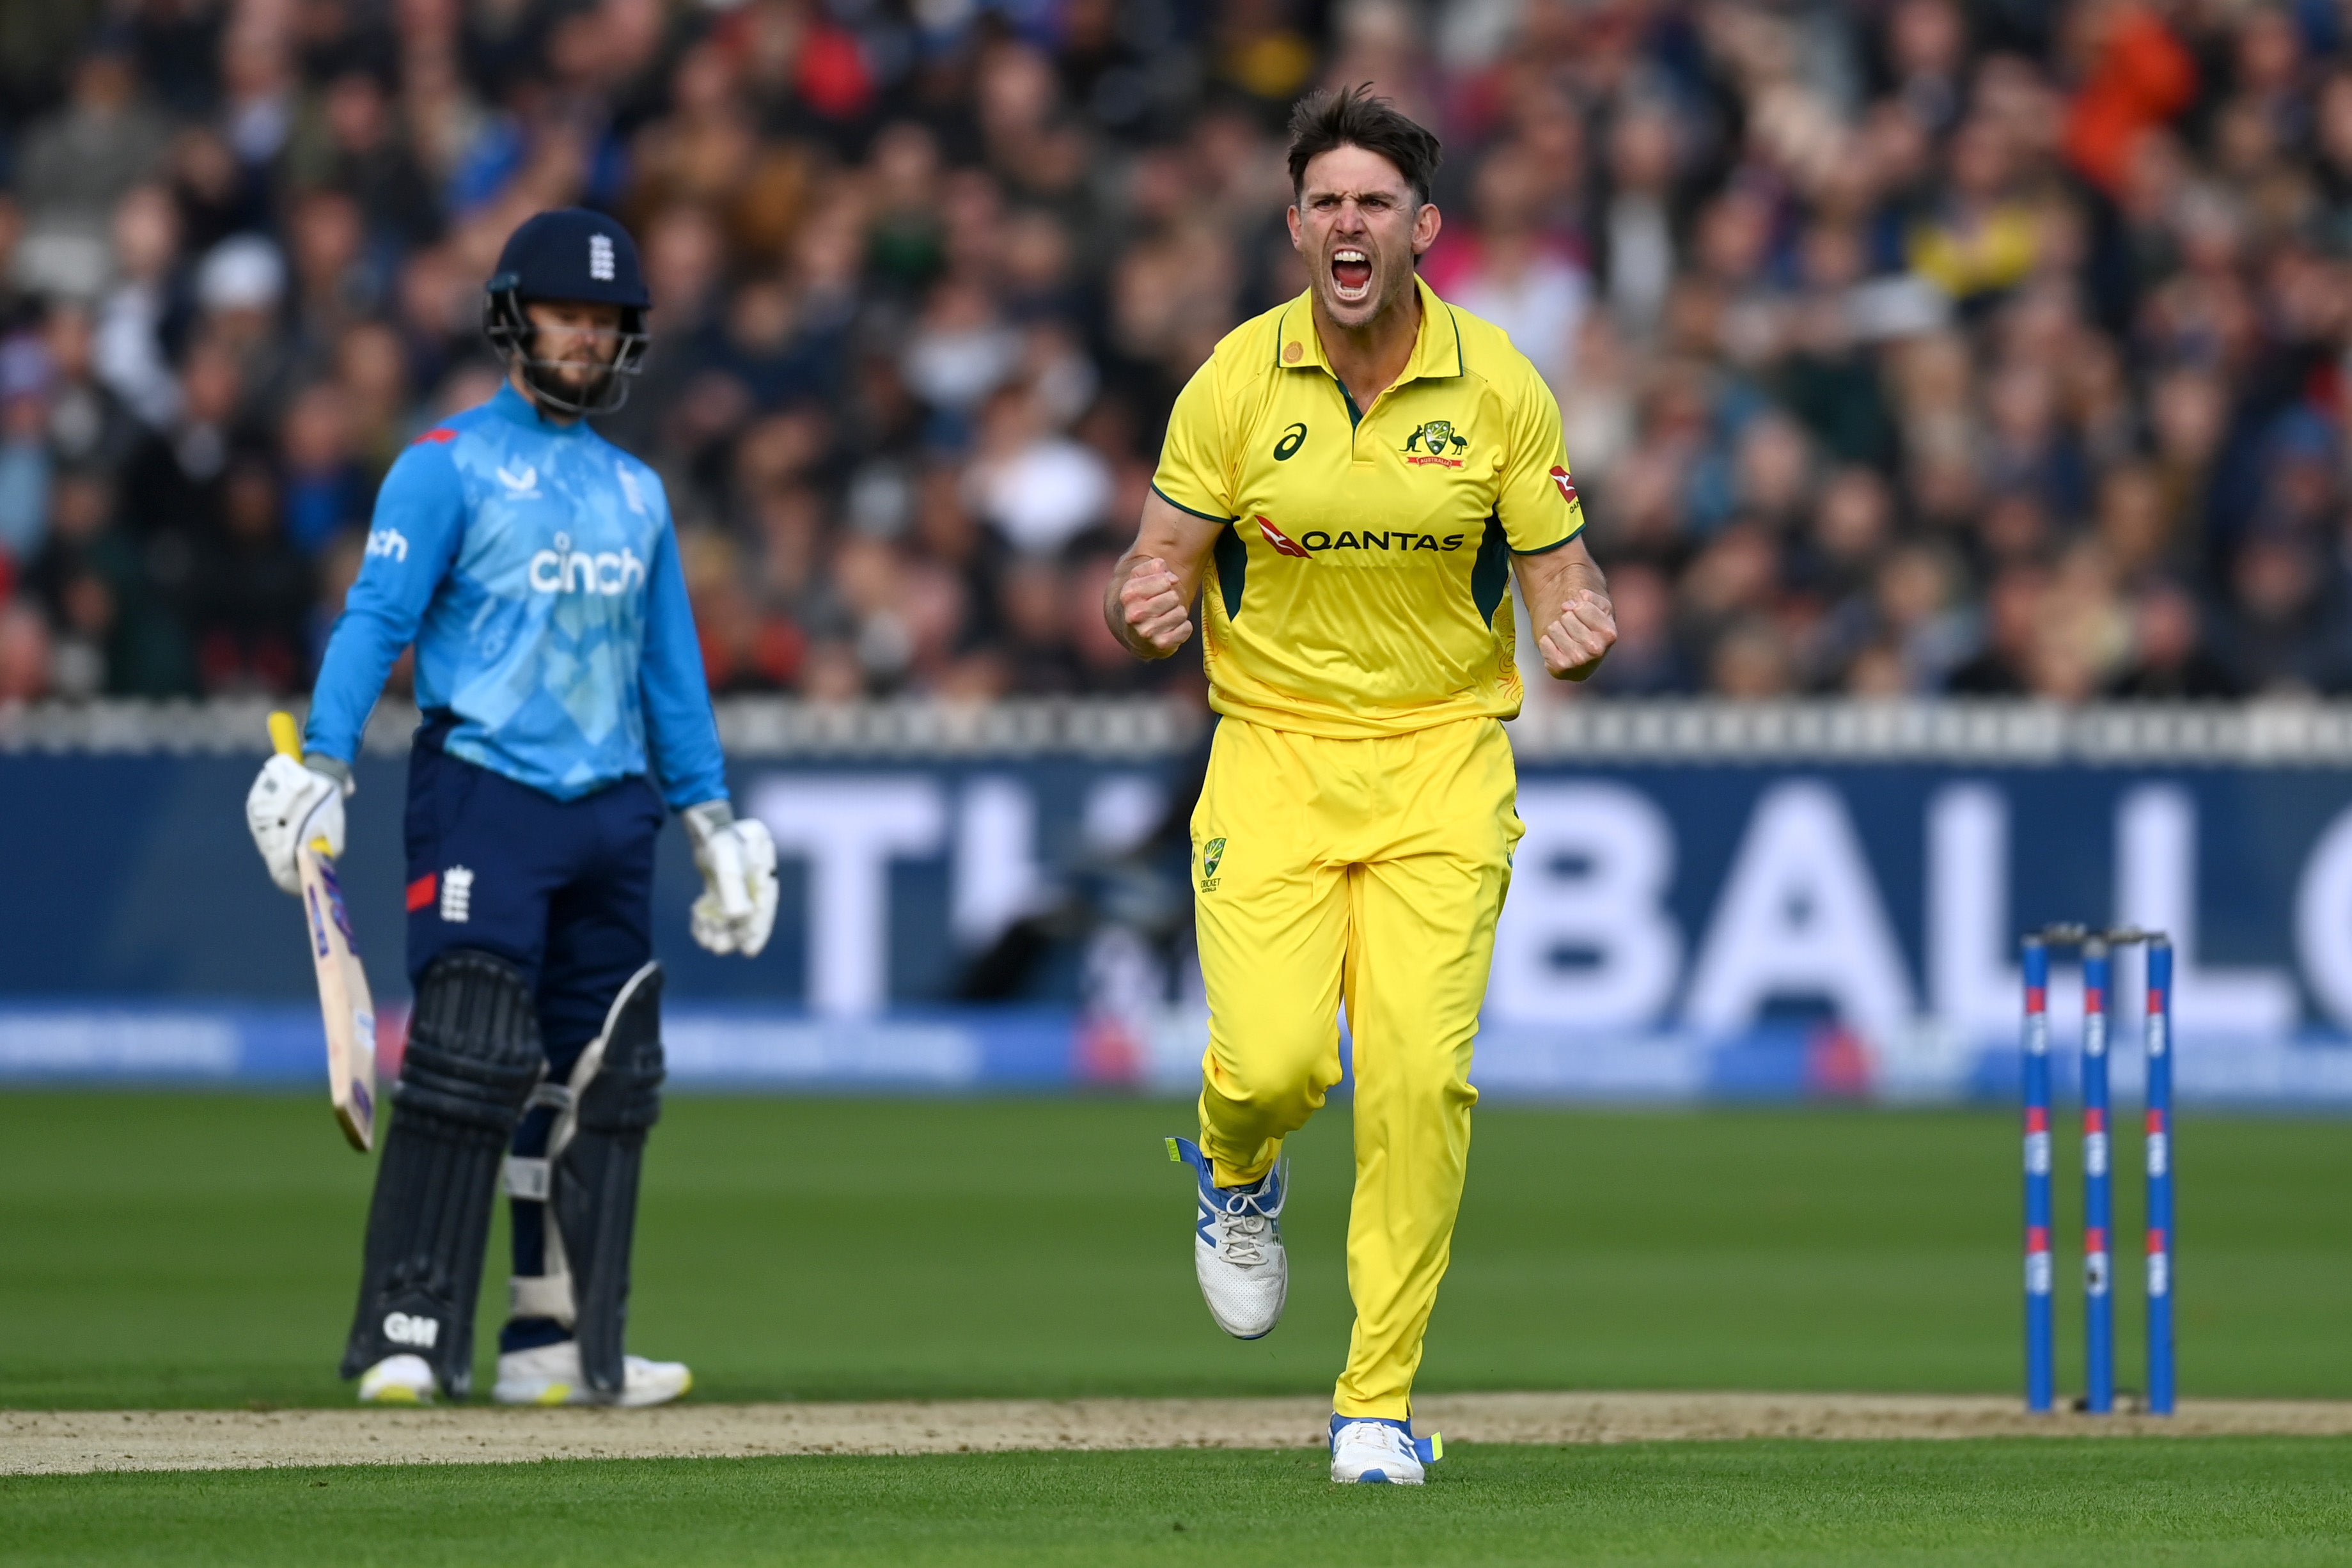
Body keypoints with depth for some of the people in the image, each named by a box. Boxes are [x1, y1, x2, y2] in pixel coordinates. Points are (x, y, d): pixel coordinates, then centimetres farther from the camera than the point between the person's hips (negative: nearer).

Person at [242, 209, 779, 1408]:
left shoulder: (637, 491, 19)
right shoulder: (449, 465, 0)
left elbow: (671, 664, 23)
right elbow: (377, 615, -8)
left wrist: (709, 812, 17)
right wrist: (324, 760, -20)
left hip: (612, 811, 6)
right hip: (484, 798, -6)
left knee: (602, 1082, 4)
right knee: (467, 1060, -15)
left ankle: (559, 1345, 9)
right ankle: (408, 1338, -15)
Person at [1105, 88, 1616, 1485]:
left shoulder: (1498, 388, -3)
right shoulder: (1237, 383, -4)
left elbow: (1561, 571, 2)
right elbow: (1163, 559, 1)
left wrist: (1581, 622, -22)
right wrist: (1148, 608, -23)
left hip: (1443, 755, 0)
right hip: (1273, 746, 0)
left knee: (1420, 1076, -12)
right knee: (1274, 1058, -16)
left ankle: (1379, 1403, -1)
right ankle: (1235, 1167, 25)